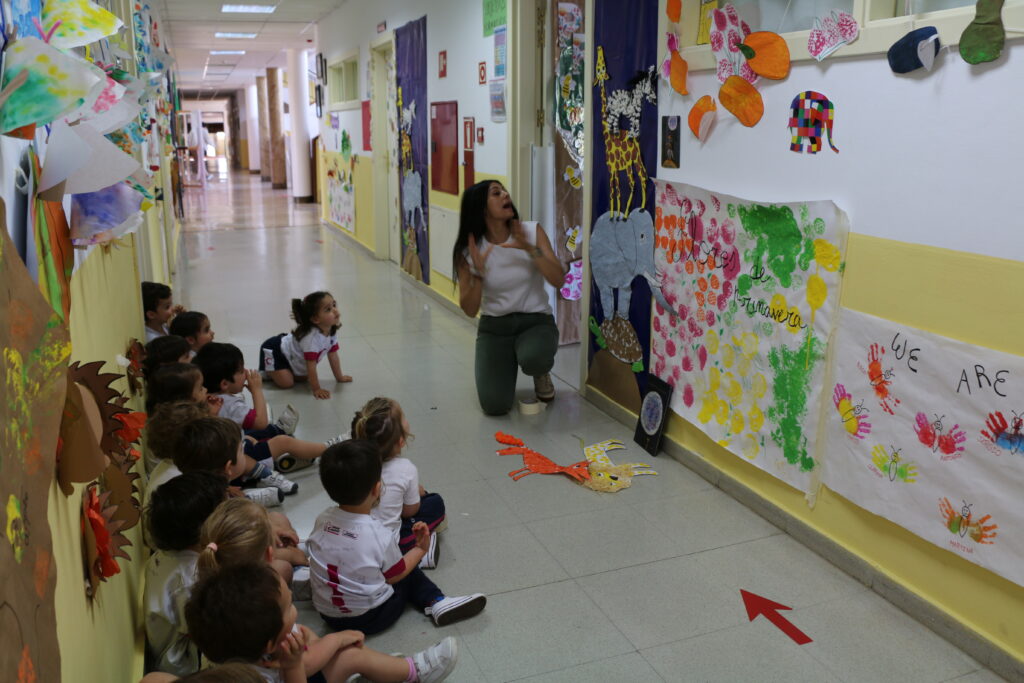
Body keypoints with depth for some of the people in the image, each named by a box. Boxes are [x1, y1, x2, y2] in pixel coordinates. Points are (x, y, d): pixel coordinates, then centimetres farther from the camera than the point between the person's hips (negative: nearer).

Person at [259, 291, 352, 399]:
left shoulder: (331, 331, -14)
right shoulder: (312, 337, -39)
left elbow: (333, 356, 0)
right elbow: (311, 366, -34)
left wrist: (340, 377, 6)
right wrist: (316, 389, -29)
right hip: (274, 351, -8)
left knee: (304, 377, 8)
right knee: (286, 383, -19)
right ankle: (264, 373, 7)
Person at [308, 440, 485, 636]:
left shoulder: (322, 519, -10)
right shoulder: (379, 535, -23)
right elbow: (394, 576, -7)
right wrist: (421, 549, 8)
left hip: (327, 615, 5)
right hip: (370, 619, -5)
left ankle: (435, 602, 14)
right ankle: (436, 602, 7)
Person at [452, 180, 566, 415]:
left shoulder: (532, 231, -8)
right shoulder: (468, 250, -8)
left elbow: (558, 280, -15)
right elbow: (470, 310, -7)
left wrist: (531, 249, -27)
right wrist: (478, 272, -24)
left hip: (536, 320, 0)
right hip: (494, 326, 1)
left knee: (531, 358, -37)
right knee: (495, 405, -16)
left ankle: (541, 374, 3)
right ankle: (502, 367, 20)